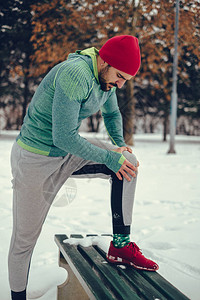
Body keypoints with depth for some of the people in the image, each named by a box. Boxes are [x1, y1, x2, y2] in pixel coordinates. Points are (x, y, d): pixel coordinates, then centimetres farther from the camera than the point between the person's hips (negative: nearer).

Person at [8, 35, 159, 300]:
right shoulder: (75, 74, -29)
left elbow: (112, 114, 20)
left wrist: (120, 144, 3)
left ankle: (121, 245, -3)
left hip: (68, 151, 8)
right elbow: (64, 137, -31)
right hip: (37, 158, -7)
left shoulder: (107, 77, 0)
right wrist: (109, 158, -23)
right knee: (25, 238, 1)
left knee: (128, 162, -9)